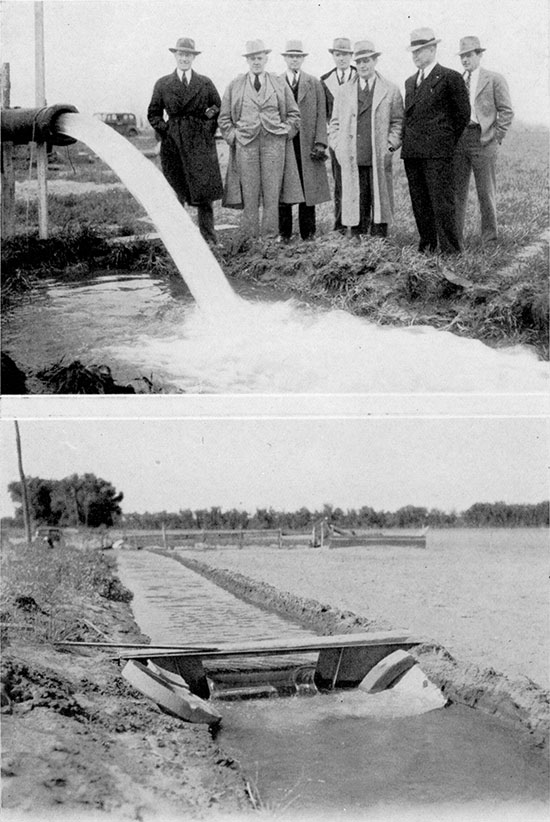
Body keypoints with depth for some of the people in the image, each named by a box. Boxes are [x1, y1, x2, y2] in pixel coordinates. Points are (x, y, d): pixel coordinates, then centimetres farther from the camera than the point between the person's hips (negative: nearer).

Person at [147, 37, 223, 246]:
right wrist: (164, 129, -1)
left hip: (200, 143, 0)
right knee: (175, 195, 0)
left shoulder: (205, 83, 8)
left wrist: (210, 128, 1)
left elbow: (219, 108, 14)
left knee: (205, 191, -4)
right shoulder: (162, 84, 8)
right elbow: (153, 114, 14)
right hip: (173, 143, 0)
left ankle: (208, 238, 2)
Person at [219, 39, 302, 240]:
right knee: (249, 193, -4)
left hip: (274, 142, 0)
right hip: (245, 142, 0)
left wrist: (285, 132, 3)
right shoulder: (235, 85, 12)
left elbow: (293, 114, 15)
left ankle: (270, 235, 1)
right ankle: (249, 236, -1)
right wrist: (233, 137, 2)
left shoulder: (280, 84, 13)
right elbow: (224, 118, 14)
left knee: (272, 193, -3)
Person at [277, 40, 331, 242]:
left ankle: (307, 233, 7)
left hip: (307, 145, 0)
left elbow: (321, 116, 6)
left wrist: (319, 143, -5)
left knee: (308, 188, 1)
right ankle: (284, 233, 7)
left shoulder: (314, 84, 10)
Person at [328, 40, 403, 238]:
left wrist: (390, 146, -5)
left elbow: (398, 122, 7)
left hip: (380, 160, -1)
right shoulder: (343, 92, 15)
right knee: (355, 209, 0)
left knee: (380, 205, -1)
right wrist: (338, 148, 4)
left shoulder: (391, 91, 8)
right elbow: (335, 124, 17)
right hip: (351, 161, 1)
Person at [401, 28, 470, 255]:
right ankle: (426, 246, 15)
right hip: (412, 151, 7)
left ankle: (450, 249, -6)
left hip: (437, 151, -7)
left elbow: (463, 114, 1)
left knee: (442, 202, -9)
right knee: (420, 204, 8)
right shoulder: (410, 82, 19)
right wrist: (407, 141, 13)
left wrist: (447, 140, 5)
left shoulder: (450, 78, -2)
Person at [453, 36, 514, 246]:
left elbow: (506, 112, -1)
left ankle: (489, 239, 10)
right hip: (458, 140, 4)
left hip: (482, 139, -4)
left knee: (486, 192, 1)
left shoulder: (494, 80, 1)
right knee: (456, 191, 4)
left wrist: (495, 138, -8)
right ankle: (454, 236, 10)